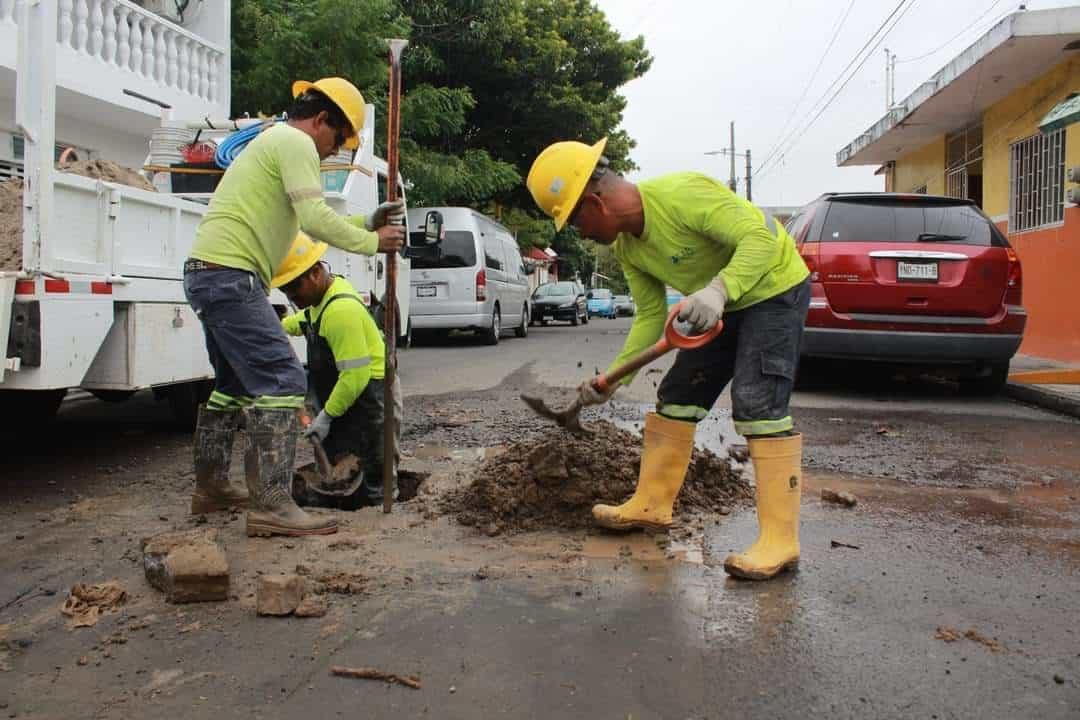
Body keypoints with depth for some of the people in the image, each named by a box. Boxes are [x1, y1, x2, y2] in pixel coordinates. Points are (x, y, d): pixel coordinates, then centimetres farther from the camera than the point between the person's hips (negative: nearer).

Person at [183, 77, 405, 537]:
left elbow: (307, 220, 25)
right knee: (281, 380, -14)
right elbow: (315, 219, -19)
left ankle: (209, 488, 29)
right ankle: (271, 505, -17)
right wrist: (372, 243, -7)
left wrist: (366, 223, 17)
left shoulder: (274, 142, 26)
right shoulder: (296, 142, -7)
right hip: (231, 275, -11)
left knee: (236, 384, 20)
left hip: (208, 273, 11)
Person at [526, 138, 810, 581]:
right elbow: (651, 315, 1)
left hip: (774, 288, -8)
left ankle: (780, 541, -13)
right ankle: (651, 505, 18)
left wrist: (718, 290, -48)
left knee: (758, 405, -18)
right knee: (676, 398, 7)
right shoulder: (625, 247, -4)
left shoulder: (681, 194, -30)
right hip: (723, 305, 9)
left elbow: (762, 236, -33)